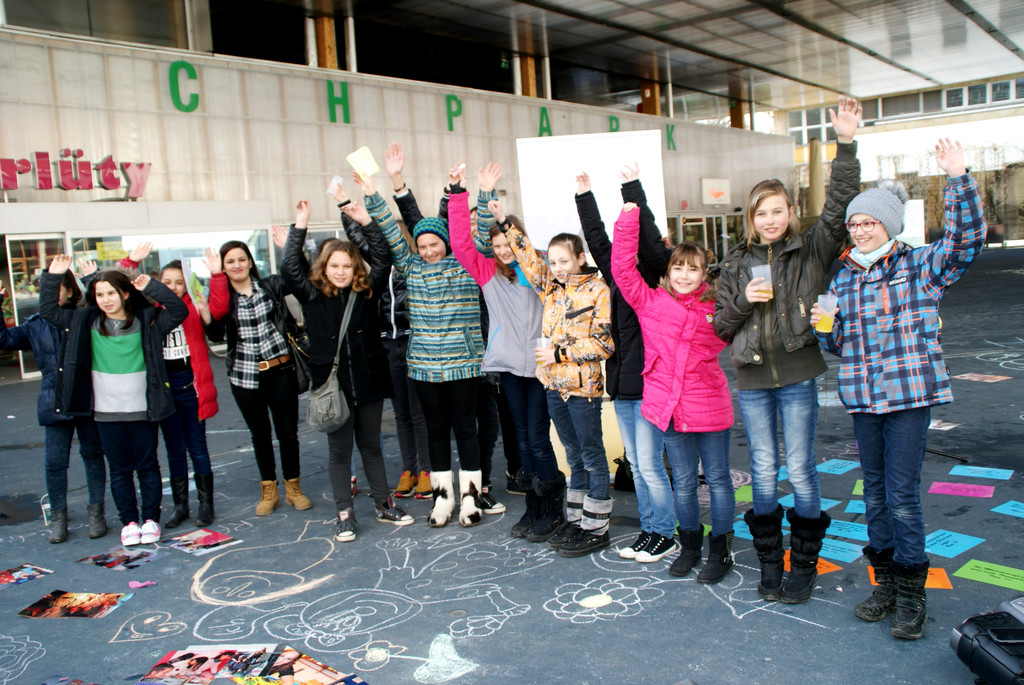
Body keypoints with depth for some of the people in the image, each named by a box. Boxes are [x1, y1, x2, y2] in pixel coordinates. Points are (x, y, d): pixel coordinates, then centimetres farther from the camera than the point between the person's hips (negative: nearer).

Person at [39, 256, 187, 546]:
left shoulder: (146, 319, -1)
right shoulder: (86, 321, 5)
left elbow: (179, 311, -10)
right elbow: (48, 310, 9)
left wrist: (152, 287, -17)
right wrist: (52, 277, -2)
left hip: (142, 410, -2)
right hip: (106, 412, 2)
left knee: (147, 466, 8)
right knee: (119, 469, 10)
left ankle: (151, 519, 20)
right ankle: (129, 521, 20)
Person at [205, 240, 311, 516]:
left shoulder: (270, 285, 2)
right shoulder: (220, 295, 2)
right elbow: (215, 331, -17)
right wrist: (216, 276, -19)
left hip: (281, 371, -1)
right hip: (245, 376, 1)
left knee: (288, 430, 5)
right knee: (259, 433, 14)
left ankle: (293, 487, 23)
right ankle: (268, 490, 29)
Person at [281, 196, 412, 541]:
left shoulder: (367, 291, 2)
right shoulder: (312, 294, -1)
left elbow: (382, 259, -1)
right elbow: (289, 269, -12)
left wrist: (365, 222, -8)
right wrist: (299, 228, -13)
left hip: (368, 382, 2)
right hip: (332, 385, -2)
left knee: (371, 446, 15)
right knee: (339, 450, 7)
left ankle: (384, 504, 28)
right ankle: (345, 514, 18)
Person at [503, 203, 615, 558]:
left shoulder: (597, 290, -10)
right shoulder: (552, 287, 9)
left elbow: (603, 343, -13)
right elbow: (528, 258, 18)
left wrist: (560, 353, -16)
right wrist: (505, 225, 14)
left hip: (583, 386, -6)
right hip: (554, 384, 7)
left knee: (592, 457, 3)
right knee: (574, 455, 16)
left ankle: (596, 528, 12)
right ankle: (575, 519, 26)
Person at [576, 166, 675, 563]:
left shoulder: (654, 276, -7)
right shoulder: (619, 275, 10)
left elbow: (648, 239, -19)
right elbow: (598, 240, 13)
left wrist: (633, 189, -17)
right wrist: (584, 196, 13)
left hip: (649, 384, -7)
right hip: (622, 383, 7)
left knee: (649, 464, -1)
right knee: (636, 464, 14)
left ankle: (664, 534, 15)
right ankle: (648, 529, 27)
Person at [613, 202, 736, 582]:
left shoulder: (716, 307, 0)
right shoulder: (649, 301, 0)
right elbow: (622, 267, -6)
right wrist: (628, 219, -9)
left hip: (708, 405, 0)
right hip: (667, 405, 1)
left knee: (718, 479, 10)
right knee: (683, 480, 14)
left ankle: (720, 550, 24)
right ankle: (690, 545, 31)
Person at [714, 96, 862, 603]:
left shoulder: (811, 251, 2)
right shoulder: (737, 263, 8)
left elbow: (839, 206, -12)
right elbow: (719, 325, 9)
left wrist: (846, 144, -19)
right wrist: (744, 301, -9)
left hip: (797, 376, -2)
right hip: (752, 381, 2)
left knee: (800, 471, 2)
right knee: (763, 472, 8)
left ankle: (804, 563, 20)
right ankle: (769, 562, 22)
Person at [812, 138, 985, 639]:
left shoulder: (921, 266, -1)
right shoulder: (843, 279, 11)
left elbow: (966, 239, -18)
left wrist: (958, 178, -25)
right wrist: (825, 326, -7)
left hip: (910, 395, -5)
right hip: (862, 396, 5)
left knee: (902, 495, -4)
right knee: (875, 492, 13)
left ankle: (911, 594, 11)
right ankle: (885, 582, 27)